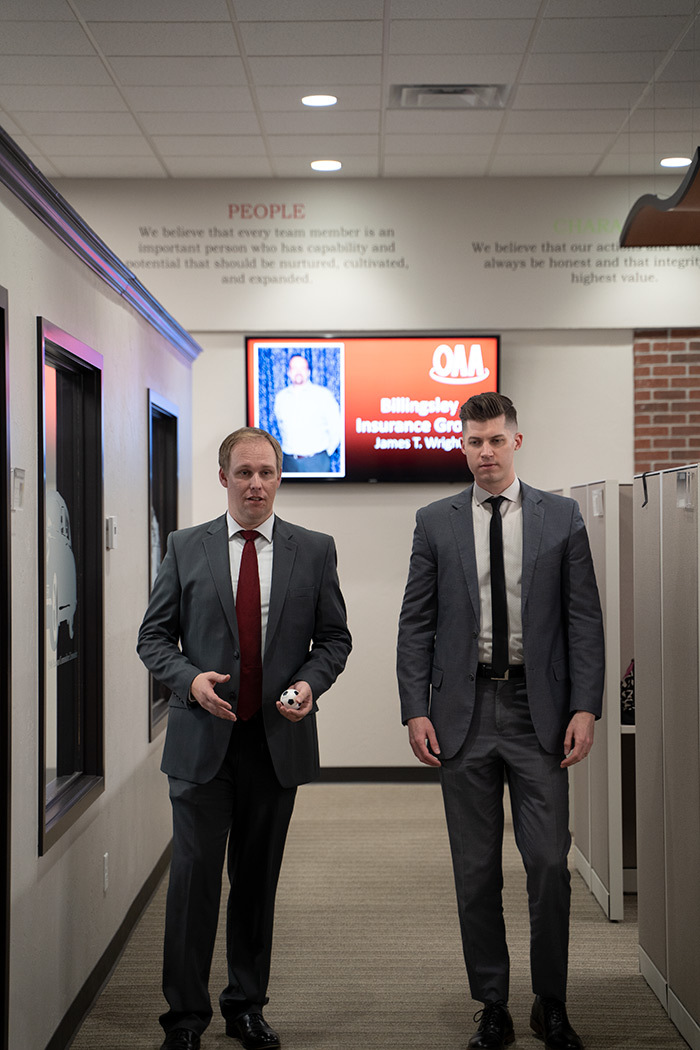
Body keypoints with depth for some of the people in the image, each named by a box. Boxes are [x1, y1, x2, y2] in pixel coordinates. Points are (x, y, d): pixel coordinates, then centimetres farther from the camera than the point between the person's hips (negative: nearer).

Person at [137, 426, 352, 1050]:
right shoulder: (186, 548, 5)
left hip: (279, 740, 1)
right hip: (203, 739, -1)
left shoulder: (315, 551, 6)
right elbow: (154, 635, 6)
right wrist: (190, 678, -12)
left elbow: (334, 637, 9)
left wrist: (311, 681, -10)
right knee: (194, 875, -1)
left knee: (258, 879, 10)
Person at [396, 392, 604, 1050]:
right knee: (476, 870, 7)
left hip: (538, 712, -1)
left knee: (550, 863, 0)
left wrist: (585, 707, -6)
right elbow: (416, 623, 5)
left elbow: (585, 619, 3)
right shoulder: (435, 522, 6)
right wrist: (415, 711, -3)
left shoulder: (561, 517, 5)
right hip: (464, 712, 1)